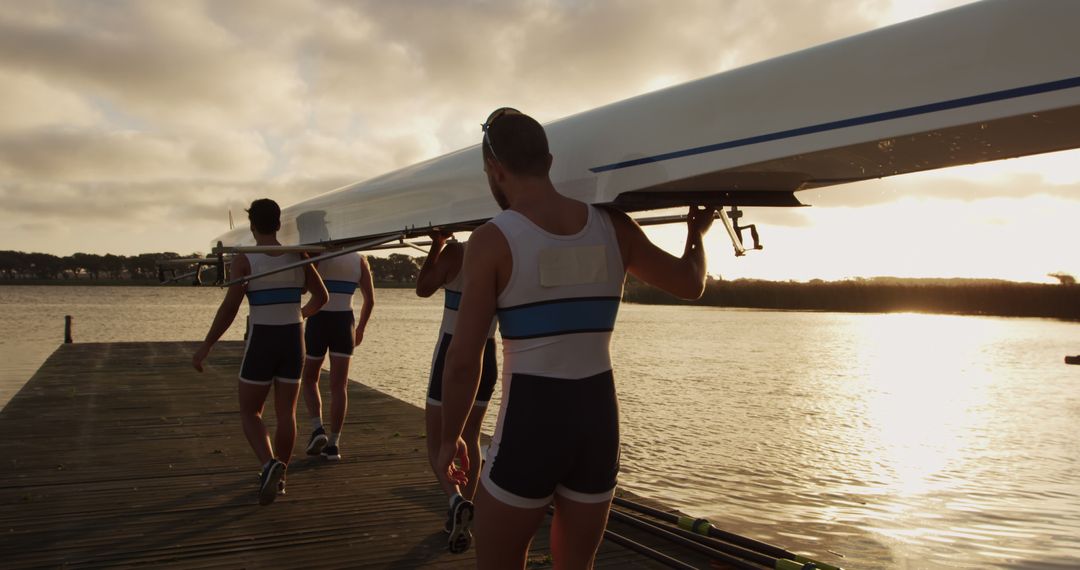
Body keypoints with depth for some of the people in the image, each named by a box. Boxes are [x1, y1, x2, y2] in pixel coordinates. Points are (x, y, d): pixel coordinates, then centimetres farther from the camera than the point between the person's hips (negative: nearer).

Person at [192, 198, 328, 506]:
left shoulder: (244, 260, -10)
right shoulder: (298, 256, 2)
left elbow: (229, 308, -15)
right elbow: (322, 296, 10)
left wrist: (206, 346, -7)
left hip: (261, 343, -4)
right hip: (293, 340, 4)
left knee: (249, 413, 9)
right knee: (286, 413, 13)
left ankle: (270, 465, -14)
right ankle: (278, 475, 21)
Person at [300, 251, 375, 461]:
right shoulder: (360, 260, 5)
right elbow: (370, 300, 8)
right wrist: (360, 328, 19)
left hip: (318, 321, -2)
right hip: (343, 323, 2)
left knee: (309, 379, 18)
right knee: (339, 386, 4)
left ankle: (318, 429, 2)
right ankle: (333, 444, 2)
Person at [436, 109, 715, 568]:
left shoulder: (492, 241, -11)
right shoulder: (613, 228, 2)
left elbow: (463, 360, -11)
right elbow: (690, 284, 15)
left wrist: (449, 438, 4)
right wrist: (696, 232, 36)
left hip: (528, 426, -5)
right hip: (600, 421, 5)